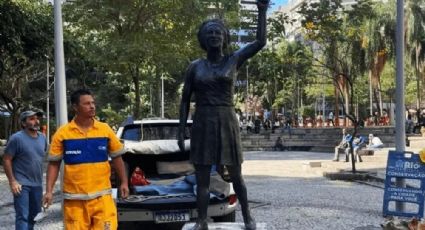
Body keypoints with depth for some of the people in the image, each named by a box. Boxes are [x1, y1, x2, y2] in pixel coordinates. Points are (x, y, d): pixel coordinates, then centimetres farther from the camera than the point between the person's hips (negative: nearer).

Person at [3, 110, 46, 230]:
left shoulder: (42, 137, 6)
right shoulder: (17, 138, -12)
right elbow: (6, 159, -11)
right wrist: (12, 181, -16)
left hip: (37, 183, 6)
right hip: (22, 184, -6)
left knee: (35, 214, 16)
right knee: (22, 216, -8)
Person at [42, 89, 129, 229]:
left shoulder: (105, 129, 2)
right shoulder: (62, 133, -2)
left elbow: (116, 157, 12)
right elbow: (54, 164, 3)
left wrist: (124, 182, 11)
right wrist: (49, 191, -3)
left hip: (102, 196, 1)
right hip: (74, 198, 0)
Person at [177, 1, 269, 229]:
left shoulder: (233, 60, 3)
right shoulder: (195, 66, 4)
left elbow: (260, 42, -3)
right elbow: (185, 100, 7)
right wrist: (181, 130, 1)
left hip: (227, 123, -1)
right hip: (202, 124, 1)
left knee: (235, 175, 8)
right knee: (202, 178, 3)